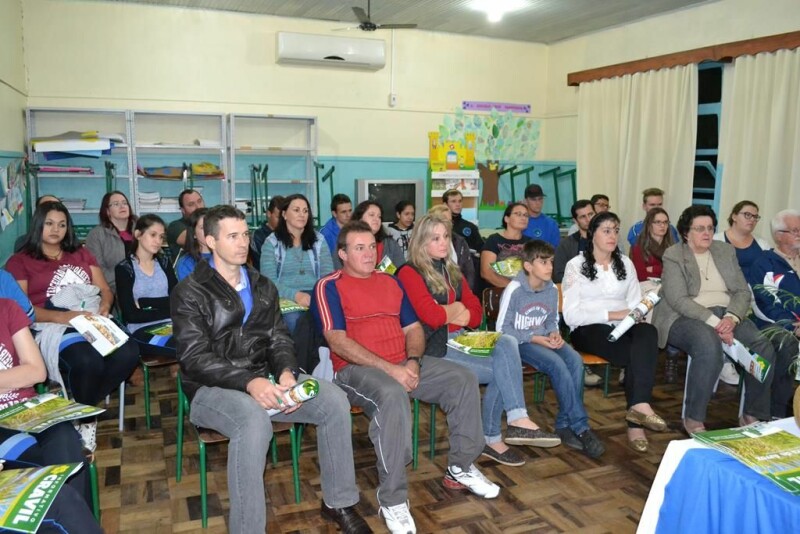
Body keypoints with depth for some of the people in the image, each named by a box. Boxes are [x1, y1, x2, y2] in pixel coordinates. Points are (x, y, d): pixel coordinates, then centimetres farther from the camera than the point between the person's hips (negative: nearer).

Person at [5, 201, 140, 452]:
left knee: (128, 353, -29)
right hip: (52, 326, -4)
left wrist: (104, 305, -7)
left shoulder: (81, 254, 26)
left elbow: (105, 289, 18)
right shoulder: (19, 261, 11)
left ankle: (83, 405, -7)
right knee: (88, 362, -37)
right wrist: (62, 317, -17)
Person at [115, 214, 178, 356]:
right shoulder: (124, 268, 1)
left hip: (169, 325, 5)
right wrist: (170, 311, -8)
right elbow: (132, 315, -8)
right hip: (141, 330, -5)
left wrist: (144, 303, -8)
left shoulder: (163, 263, 16)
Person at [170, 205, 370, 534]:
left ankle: (338, 503, -1)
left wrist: (286, 373, -16)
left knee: (334, 400, -16)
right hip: (212, 388, -5)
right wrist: (249, 382, -30)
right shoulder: (190, 293, -4)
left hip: (265, 380, 5)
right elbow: (195, 358, -14)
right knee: (254, 419, -39)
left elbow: (279, 340, 8)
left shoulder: (263, 287, 14)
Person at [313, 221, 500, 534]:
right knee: (393, 397, -38)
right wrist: (390, 368, -20)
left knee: (464, 380, -6)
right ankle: (392, 499, -24)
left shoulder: (391, 282, 17)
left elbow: (413, 328, 15)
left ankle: (461, 468, 9)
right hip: (356, 368, -7)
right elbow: (338, 342, -14)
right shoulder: (330, 287, -3)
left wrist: (413, 361, -7)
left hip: (404, 364, 7)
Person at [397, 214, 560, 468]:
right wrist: (456, 310, 0)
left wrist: (454, 315, -6)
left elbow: (476, 312, 15)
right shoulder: (409, 273, -7)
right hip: (434, 347, -7)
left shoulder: (451, 271, 18)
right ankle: (491, 438, -6)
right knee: (501, 371, -18)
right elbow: (432, 316, -20)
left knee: (507, 343, -21)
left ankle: (518, 420, -20)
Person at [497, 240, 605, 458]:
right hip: (520, 342, -6)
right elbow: (502, 328, -12)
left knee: (575, 360, -23)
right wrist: (534, 338, -19)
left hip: (544, 340, 6)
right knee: (557, 364, -30)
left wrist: (554, 333, -6)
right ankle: (581, 428, -20)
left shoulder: (552, 290, 4)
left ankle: (565, 425, -15)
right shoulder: (514, 290, -14)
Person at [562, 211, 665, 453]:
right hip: (588, 330, -4)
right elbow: (571, 315, -7)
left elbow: (636, 304, 14)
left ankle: (638, 405, -38)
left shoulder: (625, 263, 18)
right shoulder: (576, 265, 2)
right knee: (639, 354, -31)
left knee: (648, 331, -32)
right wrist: (611, 315, -16)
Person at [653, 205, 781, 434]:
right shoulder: (672, 256, -2)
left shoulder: (726, 251, 15)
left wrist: (731, 317, -12)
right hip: (685, 318, -5)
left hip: (726, 315, 6)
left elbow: (742, 291, 9)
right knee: (710, 346, -36)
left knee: (763, 348, -19)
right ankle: (693, 419, -23)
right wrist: (714, 322, -23)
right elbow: (679, 300, -13)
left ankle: (753, 416, -3)